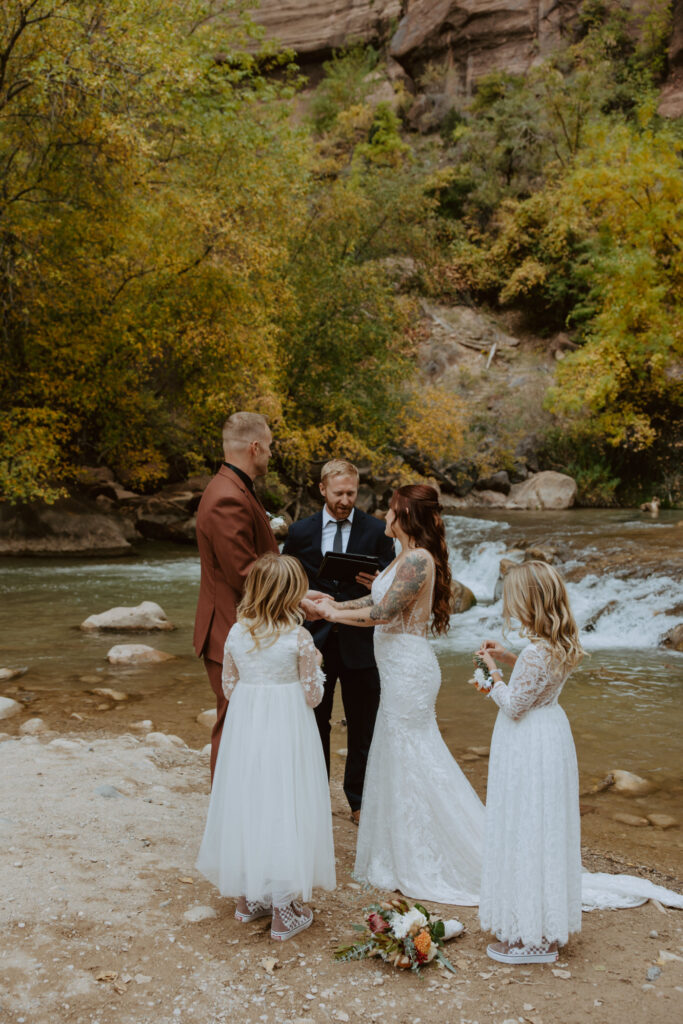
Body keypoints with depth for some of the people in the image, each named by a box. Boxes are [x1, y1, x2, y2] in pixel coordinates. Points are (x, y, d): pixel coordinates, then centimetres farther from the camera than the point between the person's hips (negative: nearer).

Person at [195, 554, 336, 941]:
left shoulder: (236, 634, -2)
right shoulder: (299, 638, -13)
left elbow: (229, 688, 5)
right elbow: (312, 695, -8)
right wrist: (315, 665, 9)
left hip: (245, 729, 4)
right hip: (287, 731, -4)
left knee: (246, 804, 16)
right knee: (283, 808, 4)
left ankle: (248, 898, 28)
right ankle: (284, 910, 12)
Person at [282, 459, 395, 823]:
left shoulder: (376, 531, -2)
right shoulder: (300, 532, 2)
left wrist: (378, 585, -21)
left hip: (360, 643, -1)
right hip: (315, 641, 1)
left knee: (362, 728, 9)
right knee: (314, 724, 12)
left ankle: (359, 800, 26)